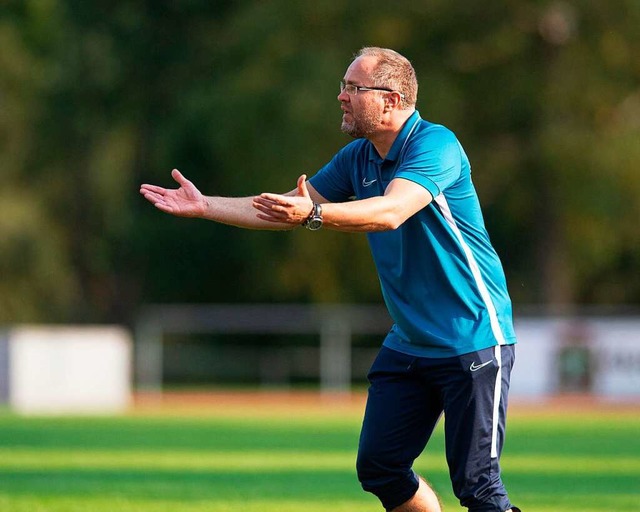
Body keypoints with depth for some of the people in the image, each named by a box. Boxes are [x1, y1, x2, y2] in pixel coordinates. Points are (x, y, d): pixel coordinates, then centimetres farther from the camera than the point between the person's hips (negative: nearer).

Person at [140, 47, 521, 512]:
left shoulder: (435, 145, -17)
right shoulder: (358, 158, 8)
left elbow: (391, 212, -34)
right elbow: (286, 210, 16)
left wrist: (313, 214, -47)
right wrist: (204, 207, 10)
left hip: (473, 343, -8)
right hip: (408, 345, 8)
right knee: (378, 467, 4)